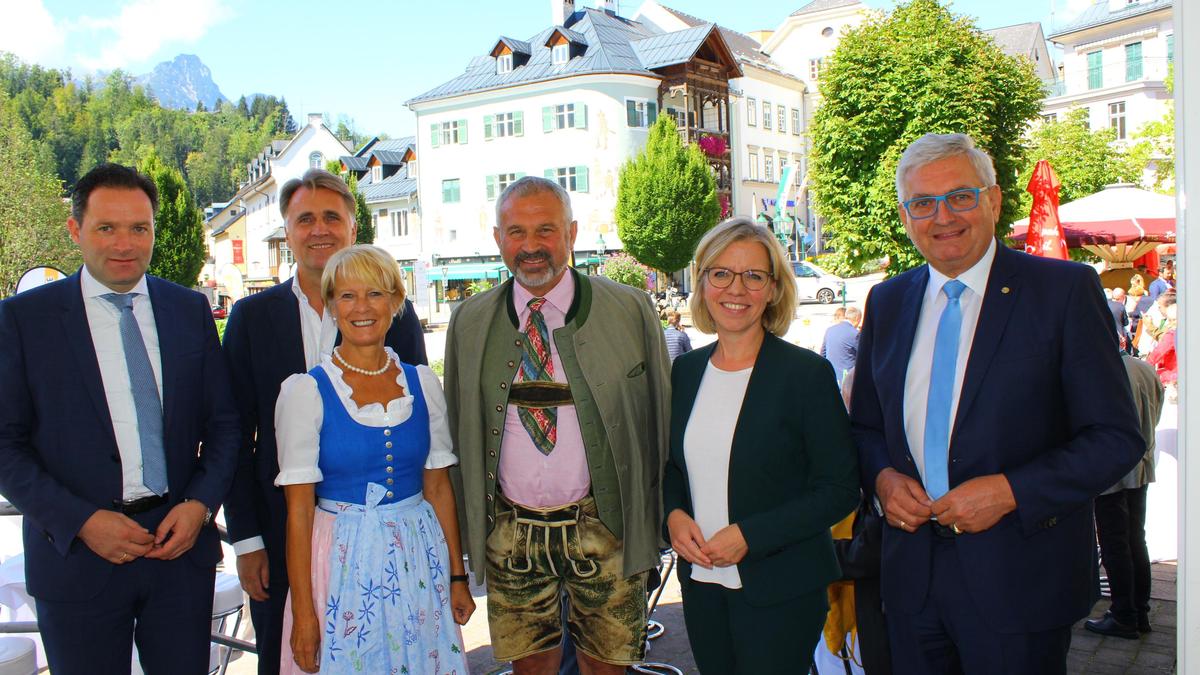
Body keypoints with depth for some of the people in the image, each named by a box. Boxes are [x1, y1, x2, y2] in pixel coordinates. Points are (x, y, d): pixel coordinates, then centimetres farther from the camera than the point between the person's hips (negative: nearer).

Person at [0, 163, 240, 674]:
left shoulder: (190, 309, 5)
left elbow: (223, 421, 7)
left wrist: (200, 504, -7)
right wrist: (81, 521, -13)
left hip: (181, 541, 2)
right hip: (75, 551, -2)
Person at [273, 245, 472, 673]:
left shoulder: (423, 383, 2)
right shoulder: (305, 391, -8)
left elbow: (438, 486, 7)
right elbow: (298, 508, -8)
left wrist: (457, 575, 6)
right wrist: (303, 613, -9)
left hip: (419, 556, 3)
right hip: (342, 558, -3)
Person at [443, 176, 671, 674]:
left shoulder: (631, 310, -3)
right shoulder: (469, 321, 4)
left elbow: (661, 415, 2)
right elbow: (458, 430, 10)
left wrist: (657, 520, 1)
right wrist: (464, 522, 7)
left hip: (605, 526, -1)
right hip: (509, 532, 2)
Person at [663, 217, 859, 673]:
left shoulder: (807, 374, -11)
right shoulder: (686, 371, 4)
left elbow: (840, 490, -12)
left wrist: (748, 536, -18)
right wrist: (674, 516, -5)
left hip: (780, 591, -4)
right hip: (699, 583, 5)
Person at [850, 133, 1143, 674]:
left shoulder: (1065, 290, -7)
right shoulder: (887, 301, 7)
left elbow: (1117, 437, -9)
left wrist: (1010, 491, -18)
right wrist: (882, 477, -6)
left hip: (1018, 577, -3)